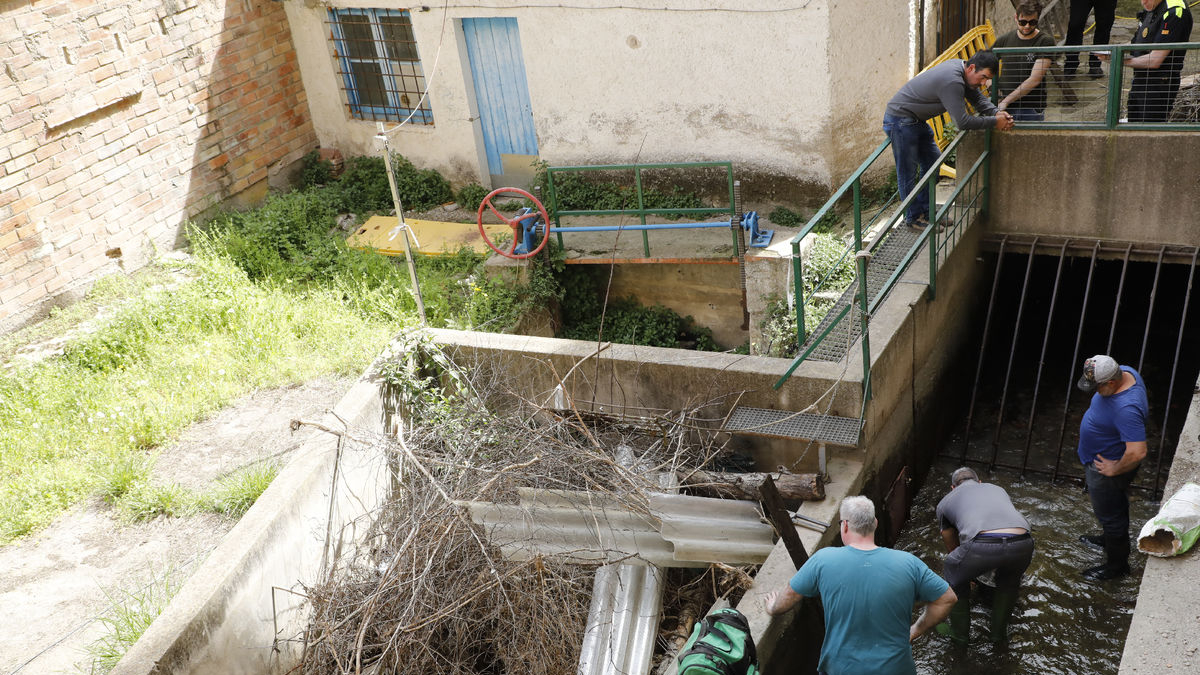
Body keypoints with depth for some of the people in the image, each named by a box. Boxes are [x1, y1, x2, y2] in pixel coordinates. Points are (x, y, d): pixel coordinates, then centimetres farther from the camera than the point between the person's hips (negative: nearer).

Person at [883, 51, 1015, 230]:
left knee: (932, 161, 15)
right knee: (908, 171, -3)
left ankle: (926, 211, 23)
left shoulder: (961, 67, 2)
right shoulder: (951, 82, -30)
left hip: (915, 120, 11)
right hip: (900, 120, -11)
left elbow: (978, 98, 12)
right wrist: (994, 122, -20)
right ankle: (914, 217, 9)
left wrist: (997, 112, -6)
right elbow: (962, 121, -29)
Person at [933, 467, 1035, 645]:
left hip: (982, 545, -3)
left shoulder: (945, 501, 32)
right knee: (1009, 582, 38)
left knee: (956, 581, 31)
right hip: (1022, 544, 3)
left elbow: (952, 547, 43)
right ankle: (999, 634, 46)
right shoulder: (997, 489, 40)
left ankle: (959, 633, 41)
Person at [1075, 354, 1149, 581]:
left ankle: (1117, 564, 35)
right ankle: (1110, 539, 56)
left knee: (1110, 514, 13)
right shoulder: (1125, 372, -13)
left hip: (1107, 470, -9)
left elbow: (1137, 452, -41)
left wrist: (1115, 469, -24)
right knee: (1116, 505, 31)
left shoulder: (1126, 410, -41)